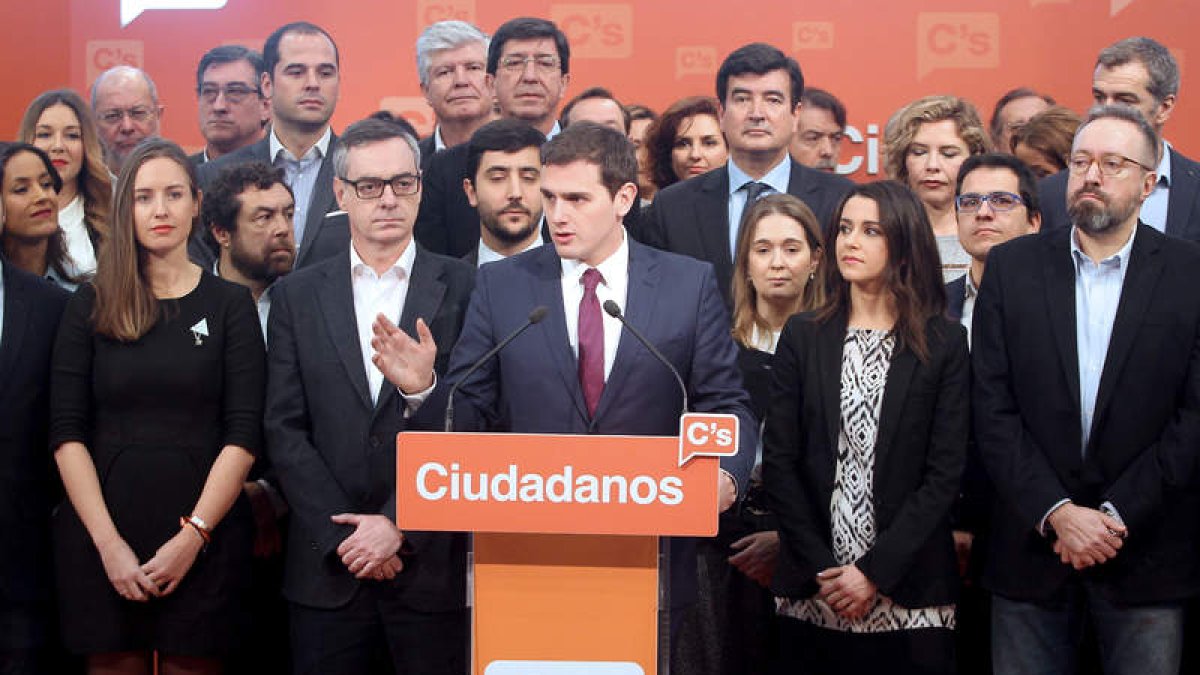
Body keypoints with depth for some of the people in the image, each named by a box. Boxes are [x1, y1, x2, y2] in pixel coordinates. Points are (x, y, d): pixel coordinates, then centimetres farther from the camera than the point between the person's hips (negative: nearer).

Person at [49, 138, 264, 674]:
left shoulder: (229, 303, 5)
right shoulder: (90, 306, 7)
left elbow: (244, 433, -2)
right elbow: (66, 433, 1)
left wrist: (194, 534, -12)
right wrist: (108, 540, -10)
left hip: (203, 538, 0)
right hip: (100, 535, 1)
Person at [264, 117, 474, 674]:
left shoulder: (464, 289, 2)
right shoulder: (298, 295, 8)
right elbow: (284, 430, 3)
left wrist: (400, 526, -10)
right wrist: (342, 537, -6)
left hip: (432, 565, -1)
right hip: (327, 569, 2)